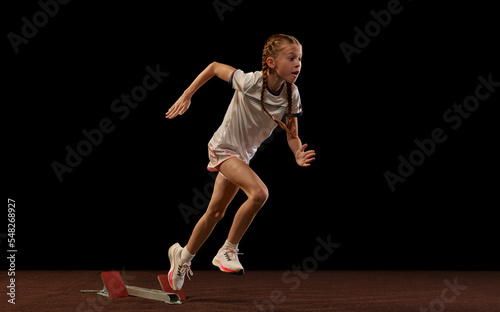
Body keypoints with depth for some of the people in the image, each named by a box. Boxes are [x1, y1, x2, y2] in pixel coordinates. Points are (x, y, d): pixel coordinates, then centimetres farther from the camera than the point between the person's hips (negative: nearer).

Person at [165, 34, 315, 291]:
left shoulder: (291, 94, -13)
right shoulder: (249, 82, -26)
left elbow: (292, 135, -5)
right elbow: (215, 67, -11)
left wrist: (298, 156, -27)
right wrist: (186, 97, -10)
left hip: (244, 154, 6)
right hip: (224, 147, -6)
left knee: (215, 213, 17)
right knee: (259, 192, -29)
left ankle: (183, 255, 38)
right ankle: (228, 250, -13)